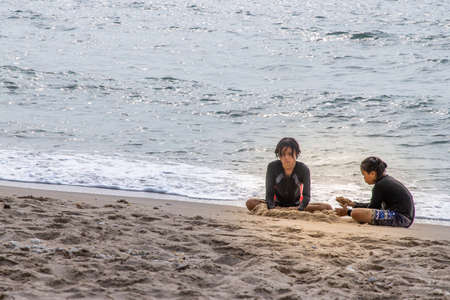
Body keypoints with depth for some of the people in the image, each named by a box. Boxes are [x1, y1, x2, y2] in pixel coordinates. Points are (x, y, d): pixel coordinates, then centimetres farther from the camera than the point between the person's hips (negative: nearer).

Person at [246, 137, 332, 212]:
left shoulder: (303, 169, -16)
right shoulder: (272, 167, -16)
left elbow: (306, 195, -24)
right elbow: (269, 193, -19)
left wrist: (300, 209, -45)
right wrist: (271, 209, -40)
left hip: (296, 205, 0)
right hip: (277, 203, 0)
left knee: (327, 207, -24)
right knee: (250, 203, -27)